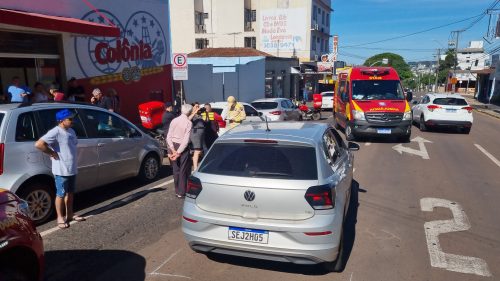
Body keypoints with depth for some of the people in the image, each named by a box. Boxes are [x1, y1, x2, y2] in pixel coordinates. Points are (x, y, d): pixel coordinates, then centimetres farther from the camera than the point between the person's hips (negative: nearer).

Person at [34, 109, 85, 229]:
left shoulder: (71, 131, 10)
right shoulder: (55, 132, -18)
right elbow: (39, 144, -29)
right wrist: (52, 153, -20)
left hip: (72, 169, 8)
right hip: (61, 170, -8)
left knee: (70, 193, 18)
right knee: (61, 194, 4)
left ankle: (70, 214, 30)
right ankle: (60, 218, 16)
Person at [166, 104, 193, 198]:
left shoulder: (174, 120, 3)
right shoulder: (189, 123, -11)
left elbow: (168, 137, -4)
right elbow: (186, 140, -18)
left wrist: (172, 149, -10)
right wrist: (178, 152, -16)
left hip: (173, 146, 5)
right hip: (182, 148, -5)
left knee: (176, 169, 15)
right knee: (184, 170, 6)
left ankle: (177, 191, 24)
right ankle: (181, 192, 9)